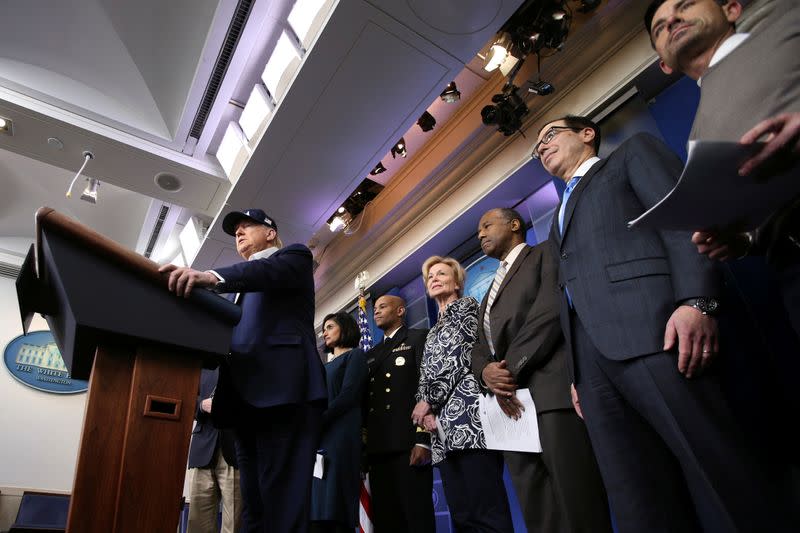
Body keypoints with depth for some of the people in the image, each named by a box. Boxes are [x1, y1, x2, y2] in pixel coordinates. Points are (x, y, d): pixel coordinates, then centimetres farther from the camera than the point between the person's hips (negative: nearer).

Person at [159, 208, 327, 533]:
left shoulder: (293, 256, 12)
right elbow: (231, 332, 23)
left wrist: (212, 276, -28)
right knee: (254, 505, 9)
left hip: (283, 388, -8)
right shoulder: (244, 283, 33)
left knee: (283, 502, -12)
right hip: (247, 396, 8)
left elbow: (272, 272, -12)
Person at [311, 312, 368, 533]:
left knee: (337, 511, -10)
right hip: (317, 437, 7)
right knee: (318, 510, 0)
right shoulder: (326, 364, 27)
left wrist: (317, 421, -14)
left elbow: (348, 395, -8)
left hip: (340, 435, -7)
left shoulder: (355, 355, 6)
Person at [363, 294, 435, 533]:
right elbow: (367, 399, 19)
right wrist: (364, 443, 8)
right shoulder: (371, 354, 25)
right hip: (378, 447, 6)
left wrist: (423, 440, -15)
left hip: (409, 442, -6)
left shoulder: (418, 338, 5)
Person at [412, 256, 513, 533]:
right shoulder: (433, 331, 29)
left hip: (469, 415, -7)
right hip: (443, 425, 7)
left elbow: (461, 356, -5)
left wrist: (428, 400, -5)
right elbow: (426, 375, 21)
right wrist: (426, 413, 1)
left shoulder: (467, 305, 9)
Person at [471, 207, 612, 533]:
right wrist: (485, 372, -2)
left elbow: (551, 309, -9)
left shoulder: (547, 253, 9)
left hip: (552, 393, -6)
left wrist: (511, 368, -10)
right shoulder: (490, 291, 31)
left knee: (577, 506, -5)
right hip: (509, 402, 7)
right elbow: (480, 347, 21)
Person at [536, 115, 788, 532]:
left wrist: (695, 301, -16)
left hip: (650, 328, -6)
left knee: (719, 474, -9)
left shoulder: (632, 152, 18)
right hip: (589, 355, 6)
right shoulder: (559, 219, 34)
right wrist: (575, 373, 16)